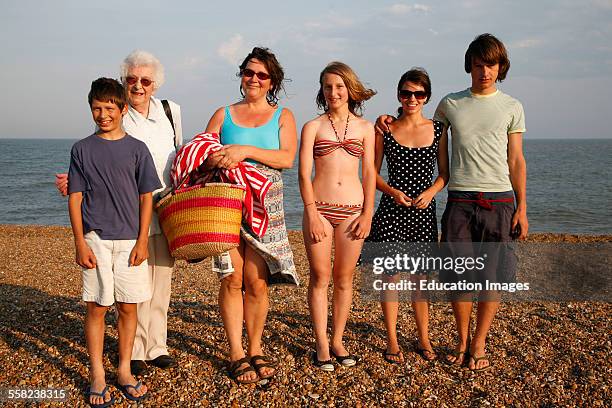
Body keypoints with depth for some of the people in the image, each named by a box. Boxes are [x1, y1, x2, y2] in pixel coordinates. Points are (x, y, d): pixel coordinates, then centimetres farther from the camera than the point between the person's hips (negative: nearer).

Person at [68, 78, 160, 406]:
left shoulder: (137, 149, 4)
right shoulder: (82, 149, 4)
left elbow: (146, 197, 4)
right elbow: (75, 197, 3)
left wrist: (142, 241, -3)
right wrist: (80, 243, -5)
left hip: (130, 240, 1)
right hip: (95, 239, 0)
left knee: (128, 306, 6)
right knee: (97, 306, 2)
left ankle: (124, 370, 20)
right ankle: (97, 376, 12)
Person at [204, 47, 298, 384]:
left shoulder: (282, 116, 11)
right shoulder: (223, 115, 14)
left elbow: (287, 158, -5)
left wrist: (246, 150, -16)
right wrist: (212, 161, -12)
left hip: (264, 206, -1)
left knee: (257, 283, -3)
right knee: (231, 279, -3)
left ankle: (255, 348, 15)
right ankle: (236, 353, 8)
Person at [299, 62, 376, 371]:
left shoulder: (364, 128, 9)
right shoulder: (313, 127, 4)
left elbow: (369, 174, 7)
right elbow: (304, 174, -2)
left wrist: (367, 214, 0)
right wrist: (312, 213, -10)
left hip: (353, 210, 2)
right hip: (319, 208, -1)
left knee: (344, 278, 8)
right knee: (320, 277, 2)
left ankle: (337, 341, 20)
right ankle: (322, 346, 11)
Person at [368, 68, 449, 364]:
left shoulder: (437, 129, 5)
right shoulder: (385, 129, 1)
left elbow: (444, 173, 8)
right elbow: (373, 172, 4)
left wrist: (430, 192, -11)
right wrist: (393, 191, -13)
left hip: (424, 211, 2)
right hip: (391, 211, -1)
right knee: (391, 275, 2)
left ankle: (424, 339, 23)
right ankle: (392, 341, 14)